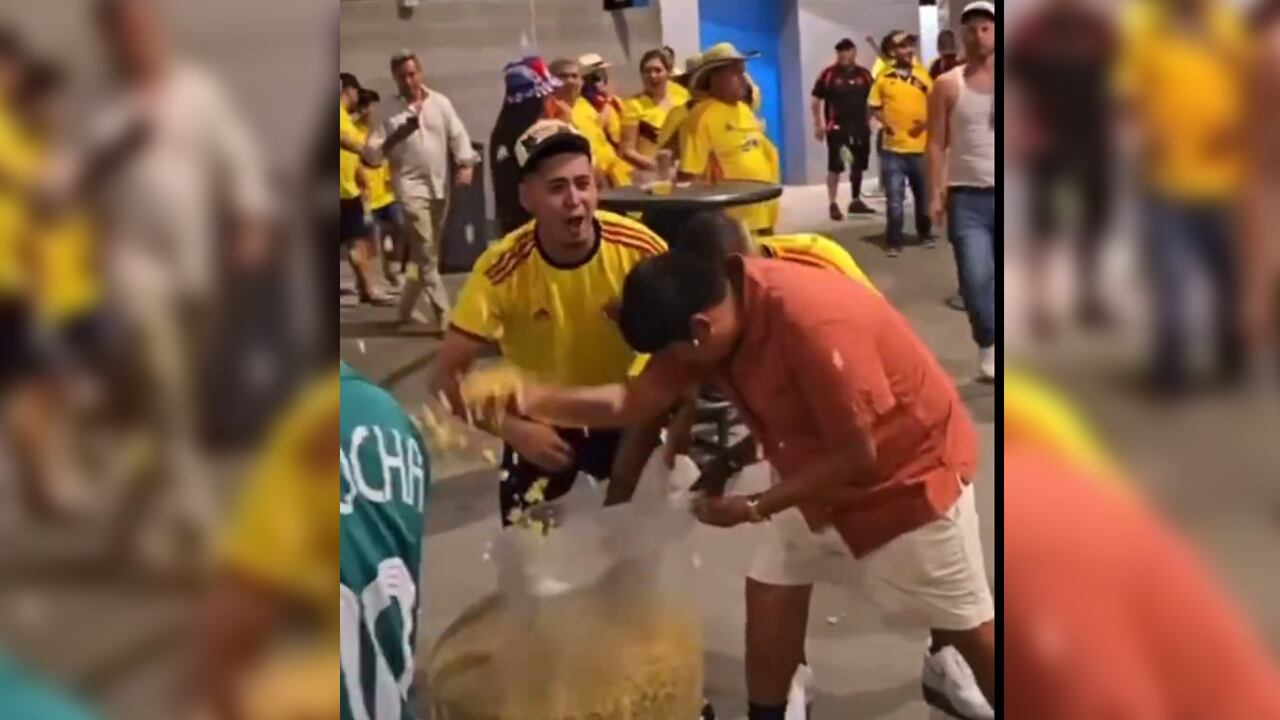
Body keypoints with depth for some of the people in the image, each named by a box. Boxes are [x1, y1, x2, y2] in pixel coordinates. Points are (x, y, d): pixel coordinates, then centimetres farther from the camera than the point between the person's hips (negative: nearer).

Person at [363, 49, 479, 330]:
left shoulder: (439, 102, 6)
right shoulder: (389, 110, 0)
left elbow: (458, 134, -1)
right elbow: (371, 153, -3)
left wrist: (466, 164, -16)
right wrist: (396, 138, -22)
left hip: (440, 184, 4)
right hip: (411, 184, -3)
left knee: (428, 251, 12)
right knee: (425, 250, -12)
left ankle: (407, 307, 28)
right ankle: (443, 314, -12)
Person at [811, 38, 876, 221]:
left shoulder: (864, 74, 6)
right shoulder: (828, 74, -5)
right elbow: (817, 100, -4)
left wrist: (869, 121, 9)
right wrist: (818, 125, -9)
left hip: (859, 126, 5)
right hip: (837, 127, -5)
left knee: (858, 165, 13)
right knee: (835, 167, -6)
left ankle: (856, 201, 25)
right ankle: (832, 205, -2)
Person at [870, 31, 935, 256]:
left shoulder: (922, 76, 3)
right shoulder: (883, 77, 0)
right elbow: (874, 107, 7)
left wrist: (926, 122, -9)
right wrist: (885, 123, -11)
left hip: (920, 147, 2)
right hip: (893, 148, -2)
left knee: (924, 194, 13)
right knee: (894, 198, -2)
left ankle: (925, 234, 31)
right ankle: (894, 242, 6)